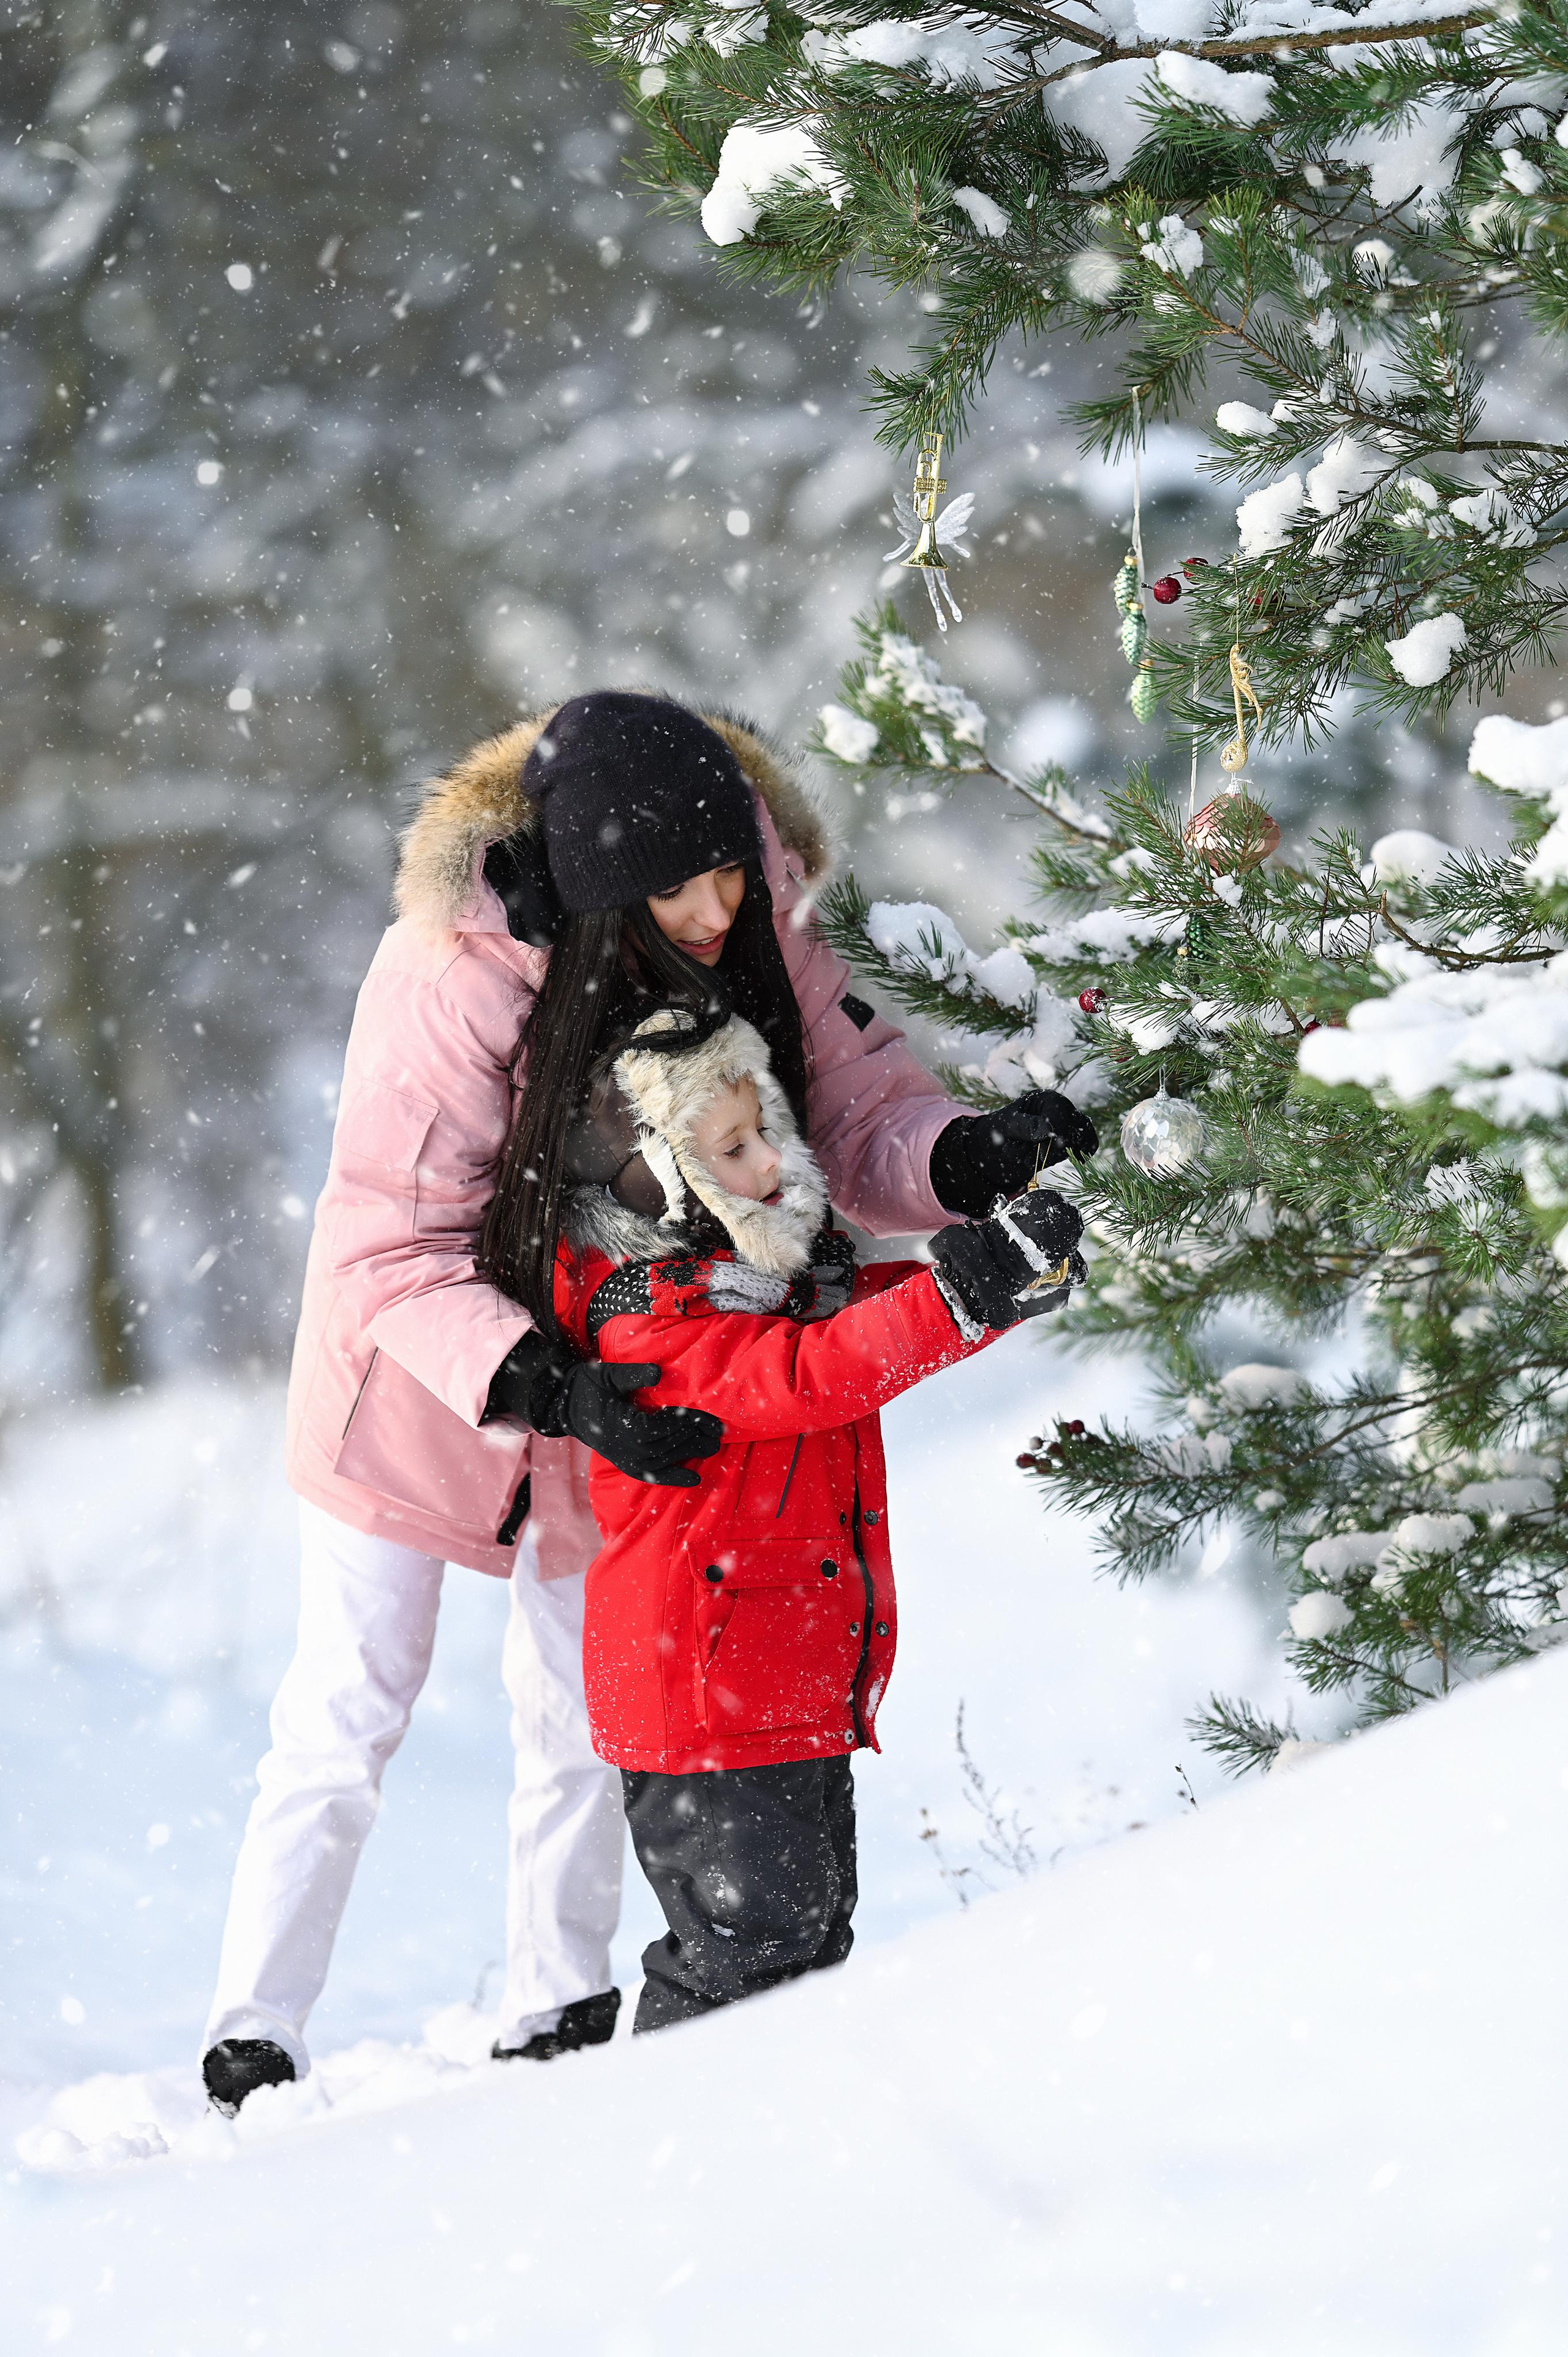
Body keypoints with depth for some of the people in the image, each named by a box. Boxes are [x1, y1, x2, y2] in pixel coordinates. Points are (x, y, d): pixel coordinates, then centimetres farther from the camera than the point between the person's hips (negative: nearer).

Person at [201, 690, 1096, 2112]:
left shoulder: (758, 932, -19)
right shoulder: (454, 974, -34)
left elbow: (859, 1116, -14)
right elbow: (389, 1253, -32)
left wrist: (975, 1155, -36)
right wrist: (550, 1394, -45)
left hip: (606, 1379, 5)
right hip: (415, 1387, -4)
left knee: (586, 1715, 13)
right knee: (350, 1717, 1)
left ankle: (556, 2023, 27)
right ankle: (252, 2045, 11)